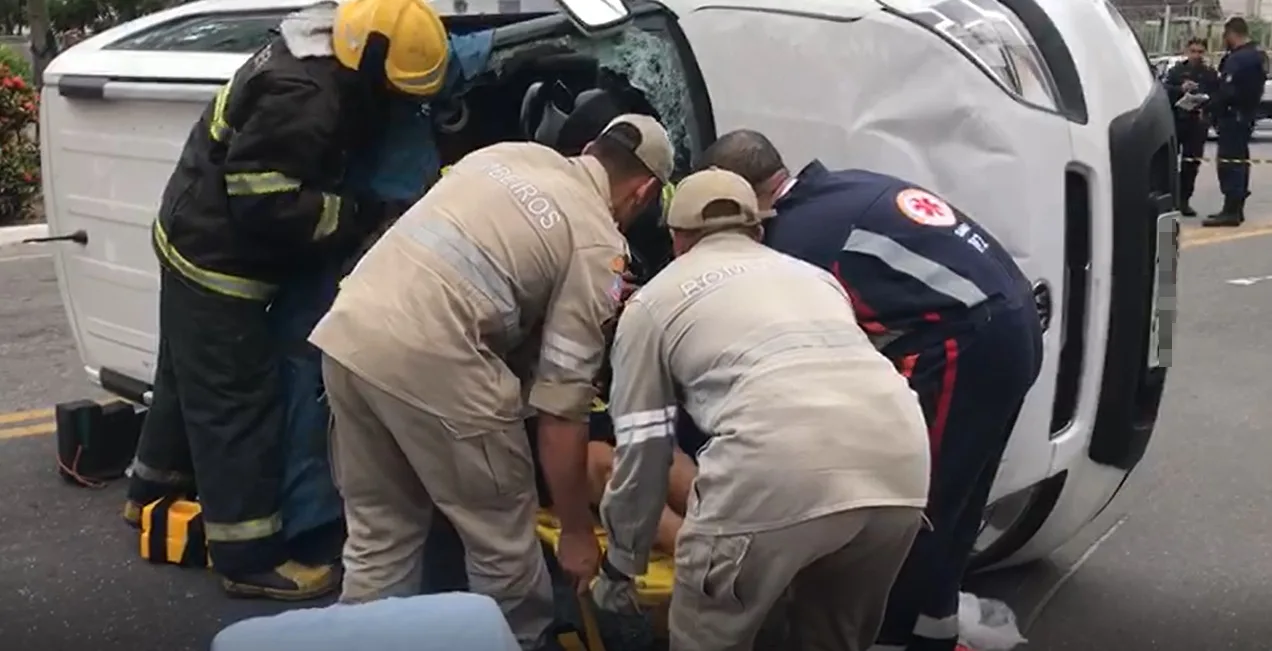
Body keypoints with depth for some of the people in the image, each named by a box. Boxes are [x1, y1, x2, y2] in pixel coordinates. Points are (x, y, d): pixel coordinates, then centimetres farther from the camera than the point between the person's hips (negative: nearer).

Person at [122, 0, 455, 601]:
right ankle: (251, 560, 5)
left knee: (193, 378, 24)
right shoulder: (302, 97, -29)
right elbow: (264, 202, -31)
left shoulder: (316, 59, 1)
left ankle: (152, 492, 44)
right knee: (237, 400, -4)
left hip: (200, 241, 10)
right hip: (217, 257, -10)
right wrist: (360, 216, -24)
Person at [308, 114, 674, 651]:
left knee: (379, 531, 22)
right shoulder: (598, 247, 1)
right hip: (431, 361, -7)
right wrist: (577, 531, 8)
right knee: (502, 536, 15)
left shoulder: (511, 151, 20)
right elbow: (562, 408, -2)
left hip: (347, 328, 8)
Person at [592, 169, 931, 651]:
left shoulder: (652, 299, 21)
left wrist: (620, 564, 34)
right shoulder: (811, 274, 35)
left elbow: (642, 448, 19)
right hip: (899, 460, 5)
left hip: (779, 470, -5)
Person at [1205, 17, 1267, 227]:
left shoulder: (1238, 59, -20)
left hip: (1233, 117, -11)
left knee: (1229, 162, -9)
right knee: (1239, 161, 16)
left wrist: (1211, 104, -9)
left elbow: (1227, 92, -25)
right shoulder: (1257, 55, 14)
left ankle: (1231, 211, -10)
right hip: (1246, 116, 11)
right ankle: (1236, 209, 25)